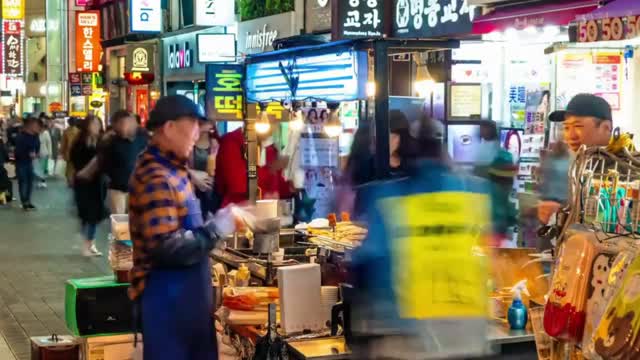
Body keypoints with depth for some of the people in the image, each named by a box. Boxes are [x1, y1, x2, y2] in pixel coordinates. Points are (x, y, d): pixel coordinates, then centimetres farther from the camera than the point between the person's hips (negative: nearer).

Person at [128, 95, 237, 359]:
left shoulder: (171, 169, 11)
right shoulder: (156, 179, -22)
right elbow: (166, 248, -27)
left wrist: (216, 222, 6)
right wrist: (216, 229, -19)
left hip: (186, 291, 10)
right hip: (167, 295, -10)